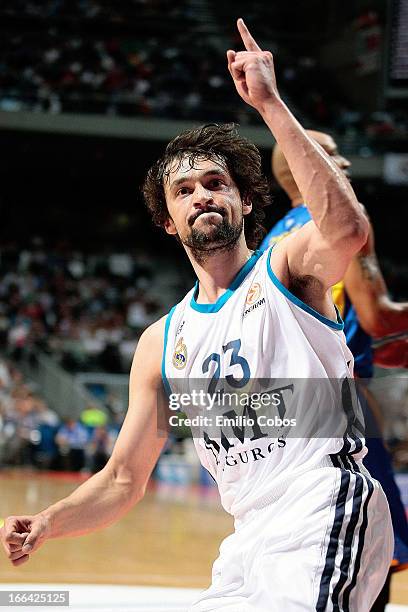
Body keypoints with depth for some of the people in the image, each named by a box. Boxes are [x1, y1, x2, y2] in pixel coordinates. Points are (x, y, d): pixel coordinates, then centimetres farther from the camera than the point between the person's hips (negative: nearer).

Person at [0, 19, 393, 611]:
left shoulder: (287, 268, 1)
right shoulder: (162, 343, 16)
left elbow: (348, 229, -25)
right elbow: (124, 480, 18)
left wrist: (269, 102, -27)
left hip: (324, 512, -6)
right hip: (250, 540, 7)